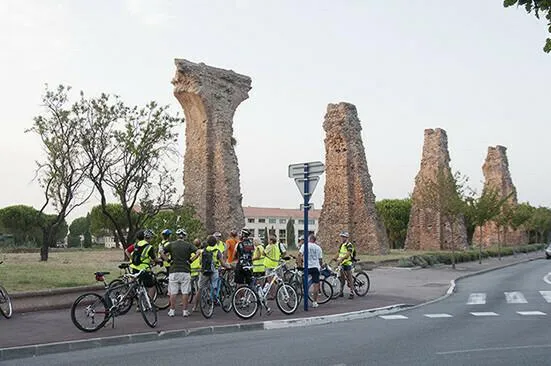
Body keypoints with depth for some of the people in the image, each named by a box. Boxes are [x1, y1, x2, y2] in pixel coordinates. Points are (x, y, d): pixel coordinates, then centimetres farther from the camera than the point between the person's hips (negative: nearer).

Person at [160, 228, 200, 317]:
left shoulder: (171, 244, 6)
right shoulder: (188, 245, 3)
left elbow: (162, 253, 1)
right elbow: (197, 253, -8)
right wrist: (190, 260, 0)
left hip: (174, 271, 1)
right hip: (185, 271, -1)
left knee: (173, 293, 6)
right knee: (185, 292, 3)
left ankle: (172, 310, 10)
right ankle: (185, 311, 5)